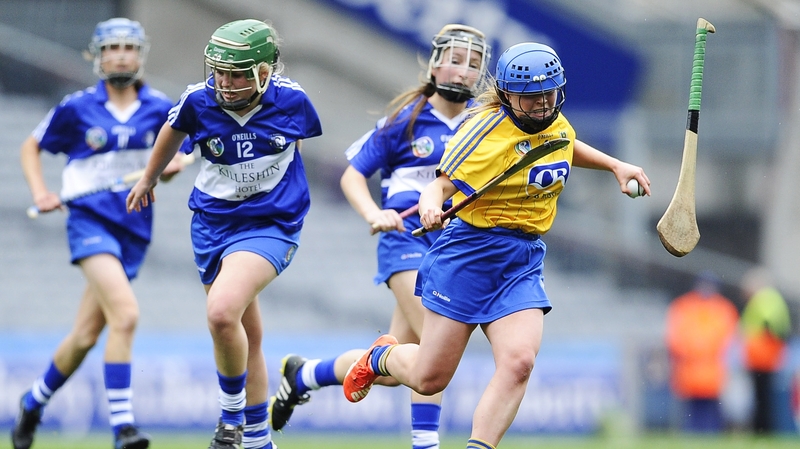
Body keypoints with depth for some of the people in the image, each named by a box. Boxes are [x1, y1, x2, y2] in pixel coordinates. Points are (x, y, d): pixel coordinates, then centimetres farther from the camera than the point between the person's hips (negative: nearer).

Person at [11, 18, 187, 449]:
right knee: (125, 314, -25)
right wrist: (40, 194, -3)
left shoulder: (159, 109, 4)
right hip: (90, 220, -4)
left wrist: (172, 165, -6)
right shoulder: (76, 108, -1)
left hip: (134, 229, 4)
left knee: (85, 335, 7)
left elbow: (176, 153, 17)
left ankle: (34, 401, 32)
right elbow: (31, 147, 11)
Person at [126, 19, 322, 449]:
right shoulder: (198, 101, -11)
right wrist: (148, 179, 29)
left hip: (270, 225, -3)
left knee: (222, 312, -26)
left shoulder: (290, 101, -13)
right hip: (213, 221, 3)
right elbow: (172, 132, 13)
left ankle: (233, 411, -5)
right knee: (246, 337, 12)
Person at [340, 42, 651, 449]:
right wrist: (430, 205, -38)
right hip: (470, 253, -5)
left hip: (524, 261, 5)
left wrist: (615, 165, 22)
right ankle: (381, 357, 37)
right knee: (429, 378, 2)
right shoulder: (486, 130, -15)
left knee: (518, 362, -20)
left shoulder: (557, 124, 6)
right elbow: (441, 184, -16)